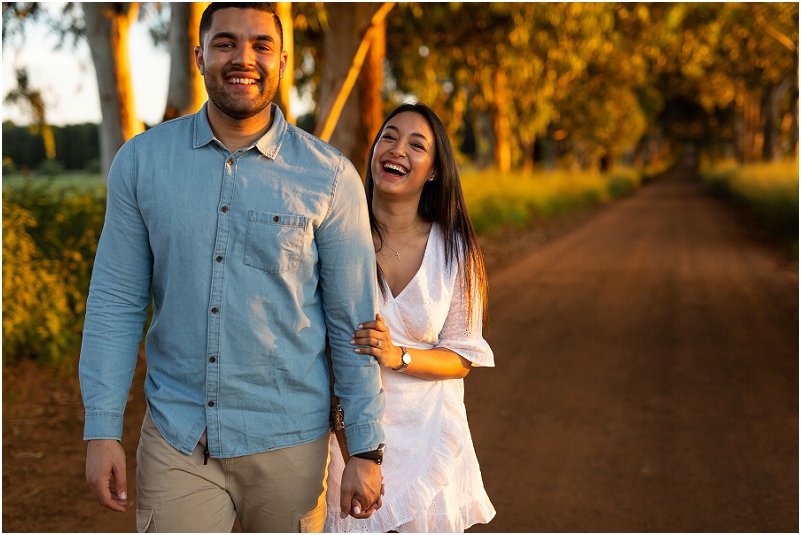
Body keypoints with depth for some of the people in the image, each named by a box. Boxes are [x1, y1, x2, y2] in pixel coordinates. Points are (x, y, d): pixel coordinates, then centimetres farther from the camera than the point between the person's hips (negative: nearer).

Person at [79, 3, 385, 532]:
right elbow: (115, 303, 2)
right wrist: (102, 430, -2)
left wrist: (366, 451, -4)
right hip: (174, 441, 1)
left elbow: (354, 321, -3)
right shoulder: (140, 161, 0)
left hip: (289, 443, -1)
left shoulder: (330, 176, -5)